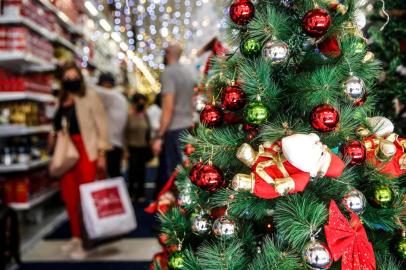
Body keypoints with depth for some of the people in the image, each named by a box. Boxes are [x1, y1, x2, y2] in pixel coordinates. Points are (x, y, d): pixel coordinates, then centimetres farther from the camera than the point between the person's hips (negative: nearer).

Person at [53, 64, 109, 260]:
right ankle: (76, 237, 23)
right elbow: (57, 126, 15)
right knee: (69, 197, 8)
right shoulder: (62, 100, 15)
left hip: (86, 151, -5)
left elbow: (101, 125, -5)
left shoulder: (90, 96, -1)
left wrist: (101, 152, -9)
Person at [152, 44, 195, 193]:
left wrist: (159, 136, -16)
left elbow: (168, 106, -17)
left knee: (170, 173, -2)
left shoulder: (168, 72, -9)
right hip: (188, 127, 8)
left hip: (173, 130, -7)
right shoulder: (188, 72, 12)